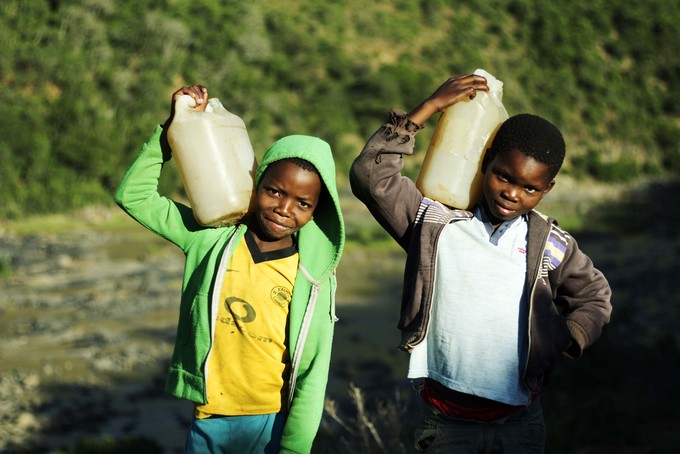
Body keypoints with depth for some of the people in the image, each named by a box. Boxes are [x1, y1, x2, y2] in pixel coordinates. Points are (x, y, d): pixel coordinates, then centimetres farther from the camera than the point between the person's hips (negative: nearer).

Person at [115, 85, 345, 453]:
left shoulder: (314, 278, -6)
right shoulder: (212, 236, -2)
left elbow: (312, 371, -6)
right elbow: (133, 195, 1)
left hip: (273, 424, -1)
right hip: (207, 422, 2)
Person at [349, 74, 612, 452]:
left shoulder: (551, 246, 2)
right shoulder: (436, 222, -3)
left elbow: (594, 297, 18)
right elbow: (371, 176, -12)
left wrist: (561, 343, -1)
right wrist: (430, 107, -11)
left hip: (519, 422, 2)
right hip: (445, 420, -1)